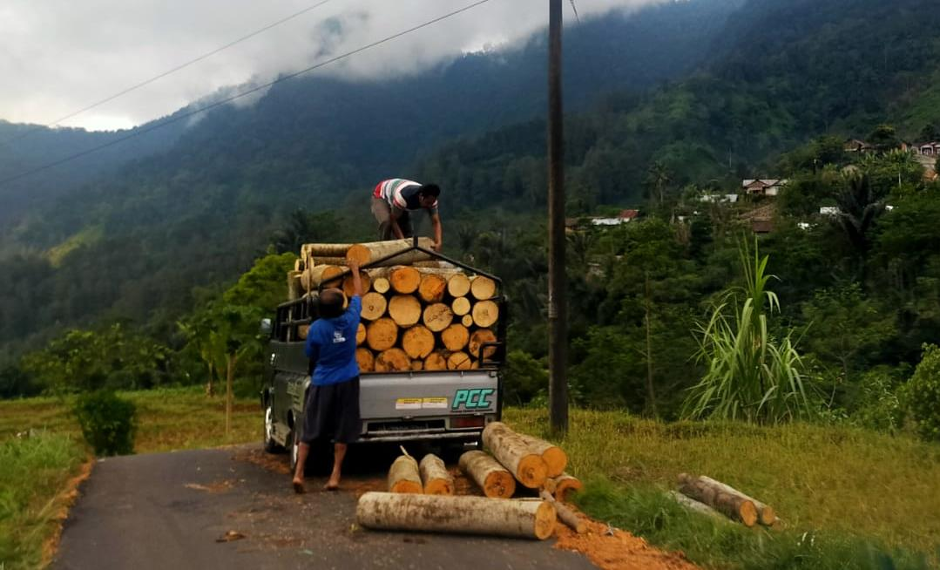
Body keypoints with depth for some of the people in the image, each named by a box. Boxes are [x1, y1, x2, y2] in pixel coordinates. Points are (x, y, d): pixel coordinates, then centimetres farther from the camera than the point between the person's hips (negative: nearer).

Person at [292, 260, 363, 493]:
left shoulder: (316, 328, -14)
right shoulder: (350, 319, -9)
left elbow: (311, 355, 1)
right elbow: (358, 294, 10)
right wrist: (355, 270, 23)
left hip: (322, 383, -1)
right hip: (347, 382, 1)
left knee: (309, 430, 9)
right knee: (342, 431, 8)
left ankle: (299, 473, 5)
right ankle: (335, 476, 7)